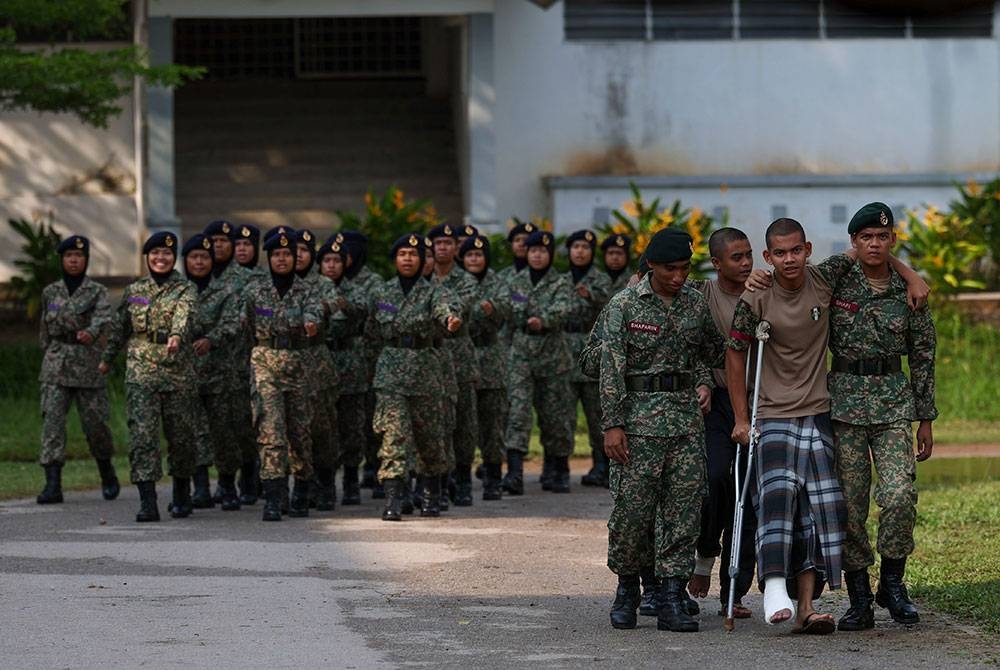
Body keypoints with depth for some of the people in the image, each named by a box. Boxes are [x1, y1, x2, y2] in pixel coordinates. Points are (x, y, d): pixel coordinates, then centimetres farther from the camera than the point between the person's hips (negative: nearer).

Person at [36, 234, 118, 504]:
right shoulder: (50, 292, 10)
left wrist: (90, 332, -39)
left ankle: (107, 473, 28)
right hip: (55, 363, 2)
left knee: (94, 421, 2)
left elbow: (104, 317, -19)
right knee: (52, 419, -12)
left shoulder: (97, 292, 0)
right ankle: (53, 484, -17)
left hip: (87, 361, -2)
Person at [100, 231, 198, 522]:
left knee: (180, 434, 6)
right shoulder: (134, 290, 10)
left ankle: (181, 497, 26)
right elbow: (119, 326, 21)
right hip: (140, 369, 2)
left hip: (178, 369, -2)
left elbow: (183, 315, -21)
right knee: (142, 433, -11)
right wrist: (107, 358, 27)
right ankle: (147, 502, -16)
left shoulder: (185, 289, -1)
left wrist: (176, 336, -41)